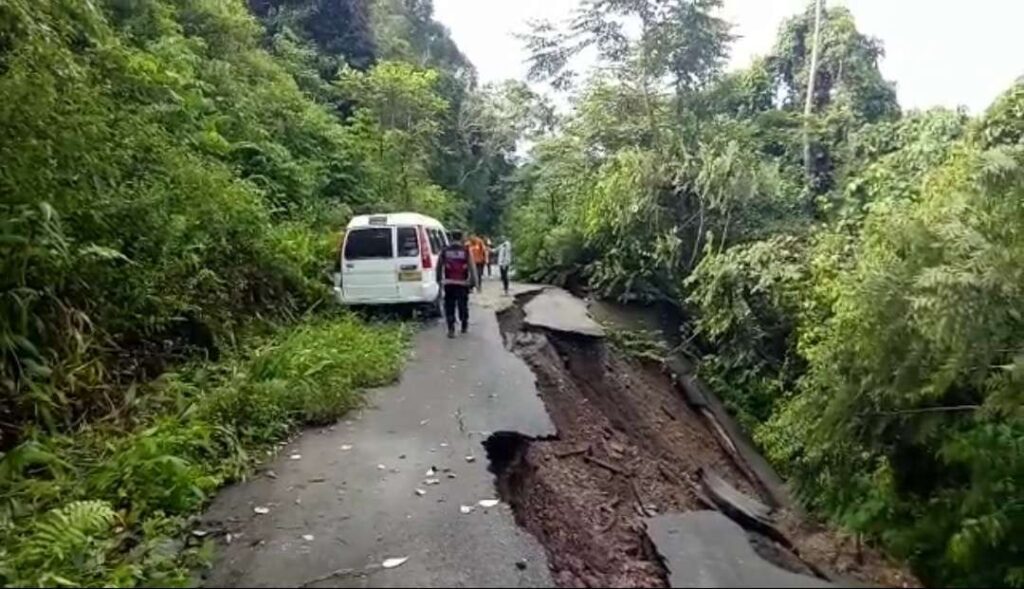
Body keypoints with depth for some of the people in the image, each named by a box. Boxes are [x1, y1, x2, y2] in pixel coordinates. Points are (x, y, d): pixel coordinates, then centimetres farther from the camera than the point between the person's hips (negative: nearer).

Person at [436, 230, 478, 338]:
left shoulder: (444, 250, 2)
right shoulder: (466, 251, -2)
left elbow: (438, 266, 9)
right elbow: (472, 267, -3)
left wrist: (439, 279, 21)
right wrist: (473, 281, 3)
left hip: (448, 283, 0)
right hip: (462, 283, 0)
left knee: (449, 306, 3)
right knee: (463, 305, 14)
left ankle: (451, 329, -5)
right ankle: (464, 326, 27)